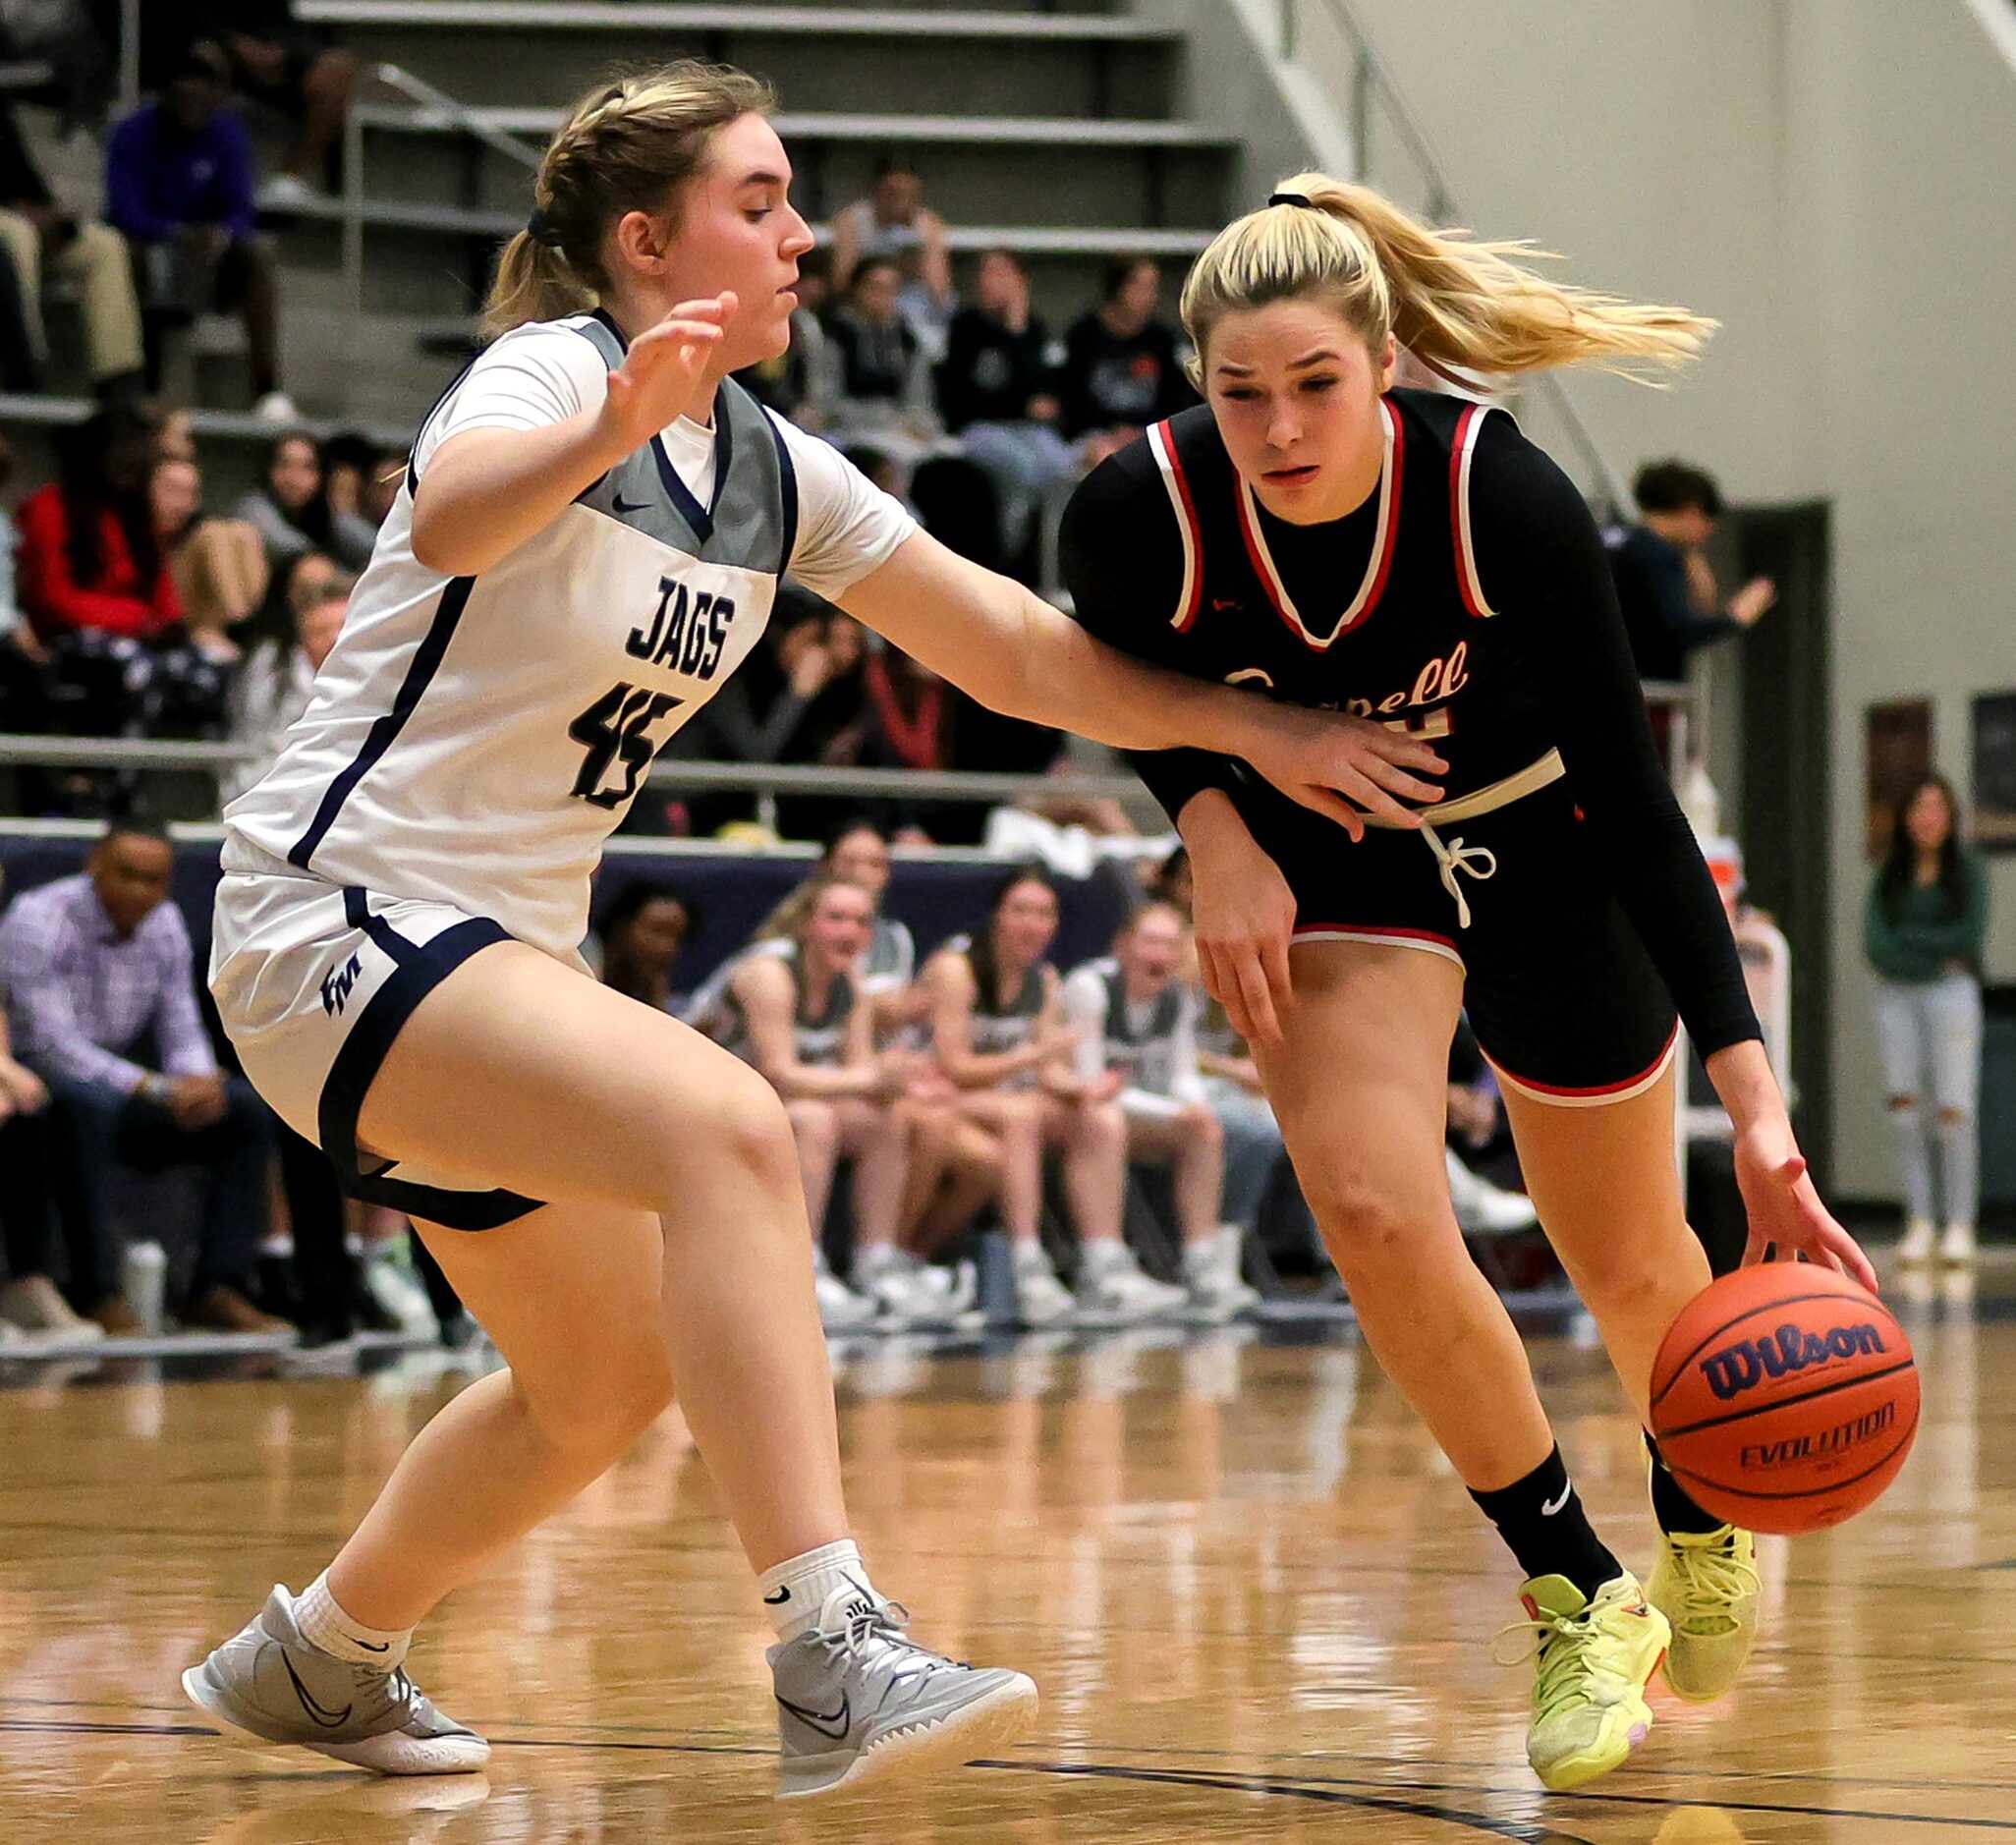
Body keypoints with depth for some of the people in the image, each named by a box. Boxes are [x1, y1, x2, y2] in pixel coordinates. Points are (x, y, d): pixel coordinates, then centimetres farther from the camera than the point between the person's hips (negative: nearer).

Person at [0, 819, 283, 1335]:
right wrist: (156, 1088, -30)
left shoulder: (164, 924, 5)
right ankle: (96, 1294, -35)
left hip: (120, 1082, 7)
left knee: (245, 1109, -10)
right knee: (89, 1103, -40)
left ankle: (217, 1288, -13)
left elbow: (181, 1030, 8)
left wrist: (199, 1079, -17)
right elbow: (54, 1045, -25)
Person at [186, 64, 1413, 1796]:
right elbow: (452, 517, -39)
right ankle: (835, 1662, -39)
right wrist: (604, 432, -59)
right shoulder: (552, 367, -15)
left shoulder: (774, 470, 8)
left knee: (609, 1375, 20)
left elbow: (1019, 647, 13)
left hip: (500, 950, 10)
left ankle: (316, 1656, 41)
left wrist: (1260, 728, 9)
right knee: (727, 1126, -31)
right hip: (337, 920, -10)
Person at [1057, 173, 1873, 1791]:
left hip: (1538, 851, -1)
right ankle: (1580, 1593, -1)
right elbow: (1129, 684, -2)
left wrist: (1753, 1094, -35)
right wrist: (1213, 825, -22)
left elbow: (1631, 798, -28)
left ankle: (1703, 1524, 47)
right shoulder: (1142, 512, -29)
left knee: (1625, 1260, 12)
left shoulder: (1505, 496, -33)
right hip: (1325, 866, 1)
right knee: (1376, 1212, -22)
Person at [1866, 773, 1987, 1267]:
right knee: (1905, 1107, -4)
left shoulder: (1967, 871, 5)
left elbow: (1971, 936, -4)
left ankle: (1960, 1224, -3)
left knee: (1954, 1112, -8)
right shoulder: (1888, 876, 11)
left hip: (1952, 994, -2)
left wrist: (1908, 936, -4)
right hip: (1896, 995, 3)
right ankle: (1919, 1220, 0)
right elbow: (1875, 943, 1)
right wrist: (1935, 957, -10)